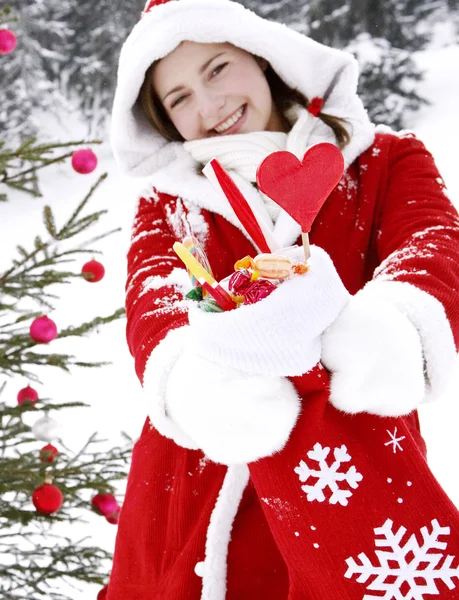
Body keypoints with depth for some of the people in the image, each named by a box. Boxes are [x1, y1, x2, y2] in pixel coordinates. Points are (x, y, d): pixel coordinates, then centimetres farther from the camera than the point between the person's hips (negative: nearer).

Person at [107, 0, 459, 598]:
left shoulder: (388, 163, 9)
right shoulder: (168, 206, 14)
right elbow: (152, 299, -6)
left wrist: (384, 329, -37)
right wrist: (195, 376, -31)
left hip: (363, 483, -1)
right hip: (194, 502, 2)